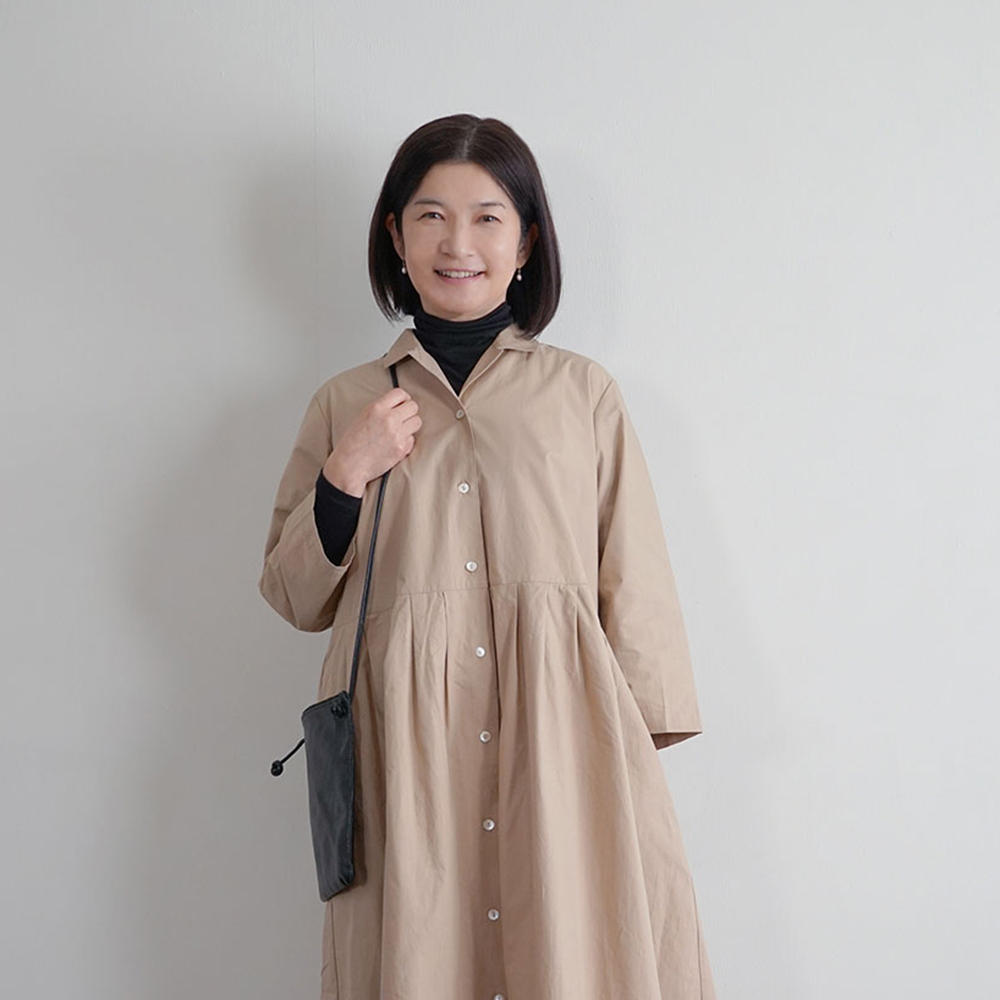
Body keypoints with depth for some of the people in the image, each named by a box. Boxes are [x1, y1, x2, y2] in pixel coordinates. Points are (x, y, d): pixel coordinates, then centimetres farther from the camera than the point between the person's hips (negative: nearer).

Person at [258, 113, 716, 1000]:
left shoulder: (585, 393, 7)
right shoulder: (346, 404, 9)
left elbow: (635, 586, 5)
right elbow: (296, 600, 11)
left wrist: (637, 750, -2)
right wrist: (344, 476, -5)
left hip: (562, 740, 0)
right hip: (407, 752, 1)